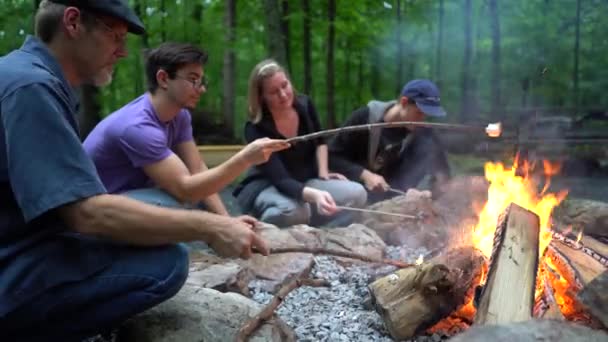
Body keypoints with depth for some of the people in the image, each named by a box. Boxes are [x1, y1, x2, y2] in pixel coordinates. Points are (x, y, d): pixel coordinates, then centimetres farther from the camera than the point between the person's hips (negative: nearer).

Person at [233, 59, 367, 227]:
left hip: (305, 182, 6)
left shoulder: (304, 105, -8)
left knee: (357, 194, -18)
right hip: (266, 187, -5)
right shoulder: (256, 129, -25)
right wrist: (315, 195, -52)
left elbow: (320, 141, 15)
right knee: (292, 211, -40)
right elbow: (281, 180, -34)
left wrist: (323, 173, 0)